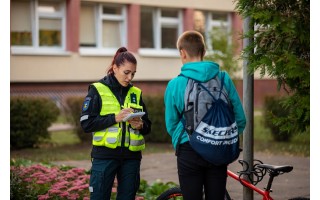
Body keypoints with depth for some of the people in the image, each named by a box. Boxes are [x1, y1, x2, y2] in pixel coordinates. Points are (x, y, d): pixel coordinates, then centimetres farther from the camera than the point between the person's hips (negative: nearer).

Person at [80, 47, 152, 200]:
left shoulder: (136, 93, 12)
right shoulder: (98, 90, 0)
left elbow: (147, 127, 14)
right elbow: (86, 124, -7)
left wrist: (141, 125, -9)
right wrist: (115, 118, -16)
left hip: (131, 157, 4)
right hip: (105, 155, -4)